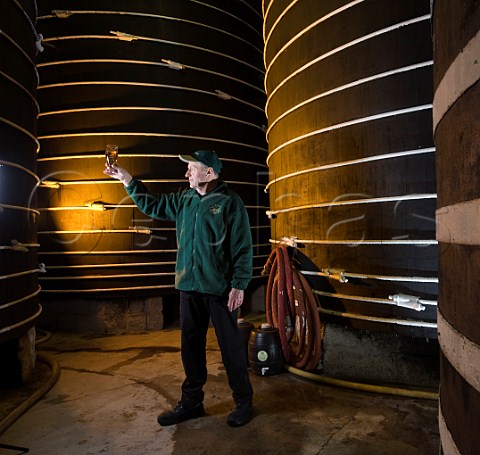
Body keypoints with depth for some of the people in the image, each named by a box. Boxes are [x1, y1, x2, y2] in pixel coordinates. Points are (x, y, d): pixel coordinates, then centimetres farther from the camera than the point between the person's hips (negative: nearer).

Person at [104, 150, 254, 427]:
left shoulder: (230, 202, -9)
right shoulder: (185, 199, 10)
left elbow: (243, 248, -11)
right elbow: (152, 205, 21)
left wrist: (239, 284, -15)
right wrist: (127, 180, 16)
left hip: (220, 288, -6)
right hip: (189, 287, 6)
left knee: (231, 346, 4)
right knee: (191, 345, 15)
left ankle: (244, 402, 23)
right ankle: (192, 402, 31)